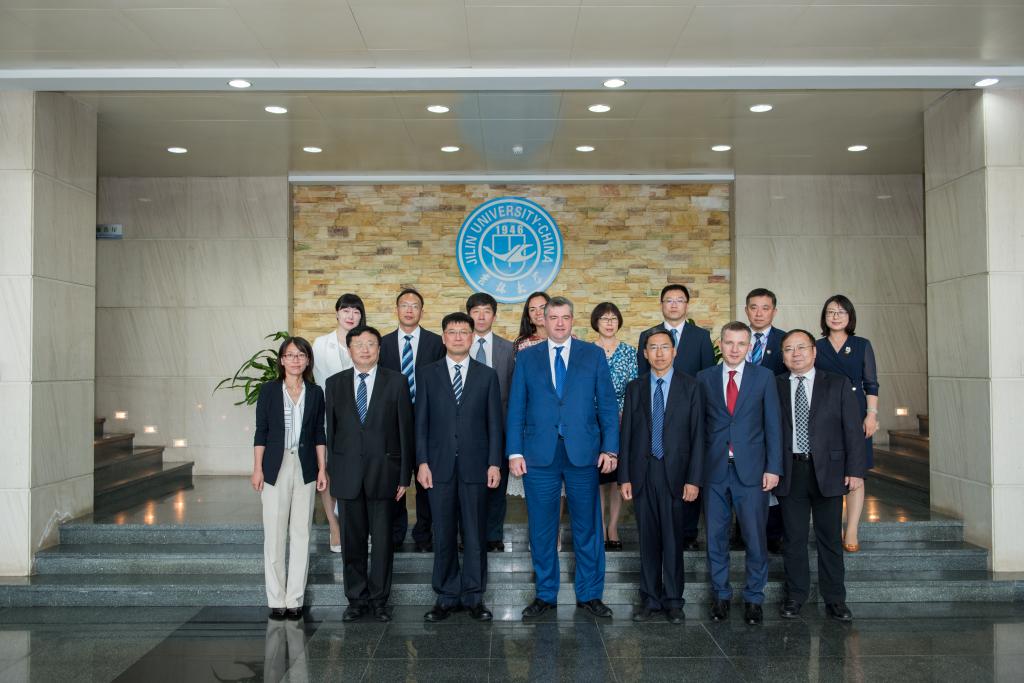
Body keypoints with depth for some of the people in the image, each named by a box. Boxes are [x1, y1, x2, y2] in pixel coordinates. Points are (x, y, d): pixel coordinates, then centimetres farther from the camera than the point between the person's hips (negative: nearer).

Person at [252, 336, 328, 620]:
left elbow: (319, 434, 8)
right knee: (274, 535, 0)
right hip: (276, 467, -2)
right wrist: (257, 468, -4)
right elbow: (261, 431, 1)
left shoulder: (315, 392, 6)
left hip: (305, 467, 2)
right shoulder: (269, 390, 1)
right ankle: (276, 600, 9)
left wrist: (322, 469, 3)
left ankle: (295, 599, 11)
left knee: (301, 534, 3)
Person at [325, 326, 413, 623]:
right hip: (347, 473, 2)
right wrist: (331, 472, 4)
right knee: (352, 540, 8)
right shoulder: (335, 383, 8)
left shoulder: (396, 381, 1)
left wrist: (404, 475, -4)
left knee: (383, 539, 4)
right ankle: (356, 599, 20)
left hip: (383, 472, -2)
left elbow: (405, 429, 0)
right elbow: (331, 429, 9)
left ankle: (379, 600, 17)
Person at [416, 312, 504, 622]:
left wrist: (494, 463, -3)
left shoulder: (487, 375, 7)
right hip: (439, 466, 0)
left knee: (475, 535, 4)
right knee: (443, 536, 6)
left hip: (475, 465, 0)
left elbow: (495, 422, 5)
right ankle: (446, 596, 17)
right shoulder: (428, 374, 7)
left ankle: (473, 596, 15)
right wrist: (421, 462, -3)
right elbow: (421, 422, 5)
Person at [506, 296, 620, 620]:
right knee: (541, 529, 7)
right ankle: (545, 595, 21)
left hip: (583, 454, 0)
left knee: (587, 526, 7)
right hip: (539, 455, 1)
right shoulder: (526, 358, 8)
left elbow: (607, 404, 5)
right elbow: (515, 408, 6)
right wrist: (515, 452, -2)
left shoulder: (593, 355, 7)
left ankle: (589, 594, 20)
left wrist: (610, 447, -3)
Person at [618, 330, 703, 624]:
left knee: (673, 539, 2)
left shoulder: (690, 387, 1)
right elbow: (626, 433, 6)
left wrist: (694, 479, -7)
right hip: (642, 473, 2)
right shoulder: (635, 387, 7)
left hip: (674, 473, -2)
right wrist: (624, 477, 1)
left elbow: (697, 435, -1)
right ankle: (650, 599, 18)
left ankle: (673, 600, 15)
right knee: (648, 539, 8)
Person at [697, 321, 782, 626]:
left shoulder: (764, 377, 3)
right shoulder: (704, 378, 6)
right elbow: (698, 424, 5)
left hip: (751, 470, -1)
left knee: (755, 538, 2)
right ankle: (720, 595, 22)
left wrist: (773, 467, -5)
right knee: (716, 537, 8)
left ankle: (753, 598, 18)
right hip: (715, 470, 1)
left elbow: (773, 425, 2)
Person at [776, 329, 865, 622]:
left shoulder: (838, 384, 4)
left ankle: (835, 599, 19)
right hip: (790, 473, 1)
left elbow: (853, 429, 1)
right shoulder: (775, 386, 5)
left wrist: (855, 470, -6)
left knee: (830, 539, 7)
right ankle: (795, 595, 20)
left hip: (828, 471, 0)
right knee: (794, 538, 7)